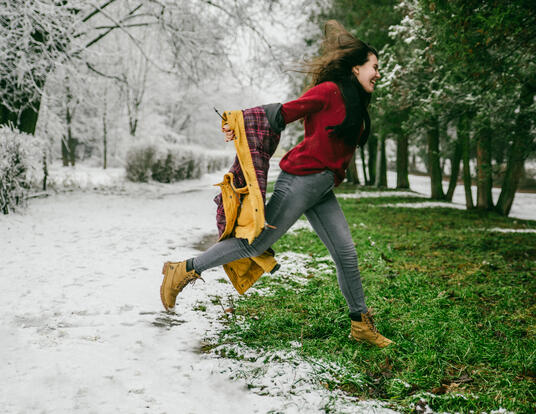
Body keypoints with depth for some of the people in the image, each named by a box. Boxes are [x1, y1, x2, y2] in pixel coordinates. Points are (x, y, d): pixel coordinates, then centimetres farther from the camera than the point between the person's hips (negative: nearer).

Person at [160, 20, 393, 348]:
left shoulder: (357, 105, 18)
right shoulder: (330, 91, -9)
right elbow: (285, 113, -9)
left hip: (322, 190, 8)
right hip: (300, 180, -8)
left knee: (346, 253, 5)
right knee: (258, 242, -6)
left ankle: (361, 324, 15)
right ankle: (185, 270, 5)